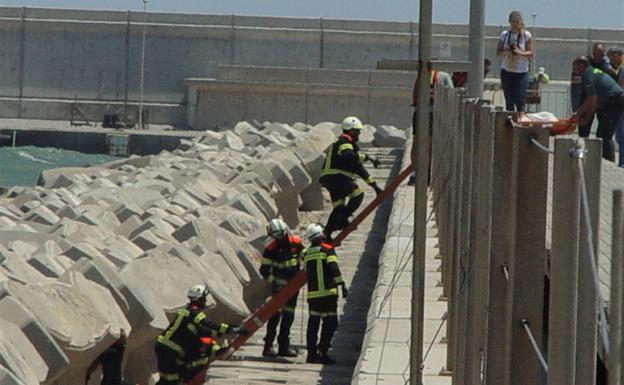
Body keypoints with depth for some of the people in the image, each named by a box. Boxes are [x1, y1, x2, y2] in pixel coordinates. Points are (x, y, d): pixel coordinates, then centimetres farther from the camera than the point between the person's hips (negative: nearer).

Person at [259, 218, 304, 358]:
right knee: (275, 314, -13)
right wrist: (274, 280, -20)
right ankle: (268, 346, -11)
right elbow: (264, 270, -9)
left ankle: (284, 346, 17)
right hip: (279, 285, -4)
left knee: (288, 316, 10)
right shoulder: (271, 249, -13)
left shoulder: (296, 243, -4)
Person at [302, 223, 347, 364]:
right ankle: (322, 352, -11)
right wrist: (342, 285, -16)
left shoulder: (307, 254, 12)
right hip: (327, 293, -6)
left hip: (312, 294, 6)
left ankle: (311, 354, 10)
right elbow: (334, 269, -16)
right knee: (330, 323, -2)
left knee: (313, 324, 11)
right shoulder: (327, 249, -5)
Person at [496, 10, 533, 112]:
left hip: (521, 73, -3)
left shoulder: (526, 35, -3)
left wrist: (520, 53, -23)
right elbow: (498, 53, 7)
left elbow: (530, 53, -3)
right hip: (506, 71, 3)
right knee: (509, 101, 6)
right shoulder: (504, 35, 4)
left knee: (520, 101, -12)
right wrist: (505, 51, -15)